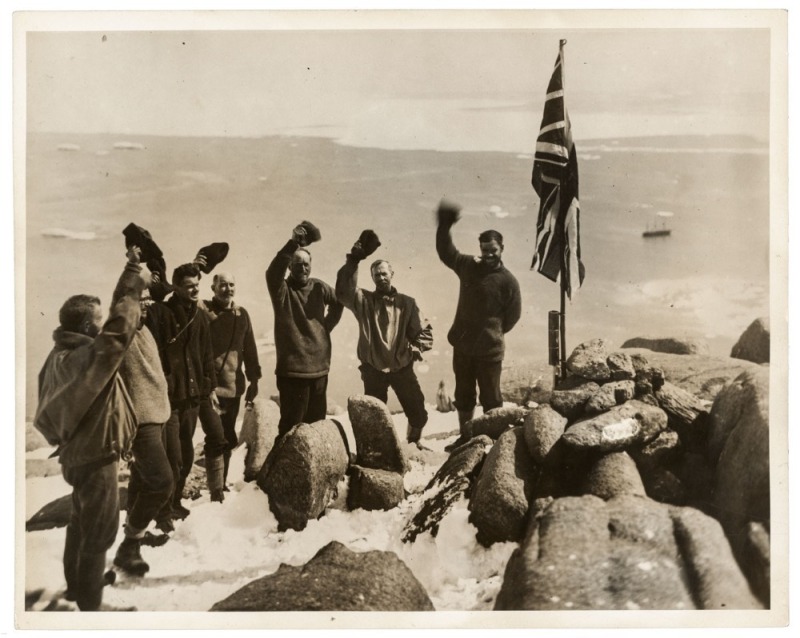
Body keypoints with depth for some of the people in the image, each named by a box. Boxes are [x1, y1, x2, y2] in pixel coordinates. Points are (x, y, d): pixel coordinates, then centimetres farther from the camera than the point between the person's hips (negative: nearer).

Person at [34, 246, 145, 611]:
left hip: (79, 451, 10)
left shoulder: (61, 354, 2)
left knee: (82, 522, 24)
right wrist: (132, 275, -28)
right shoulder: (89, 355, -25)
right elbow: (120, 326, -35)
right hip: (96, 455, -9)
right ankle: (90, 604, 14)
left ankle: (76, 585, 40)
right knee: (100, 531, 3)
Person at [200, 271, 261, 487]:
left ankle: (221, 483, 25)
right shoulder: (203, 310, -4)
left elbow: (249, 348, 15)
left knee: (226, 438, 13)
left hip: (234, 386, 5)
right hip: (210, 386, -5)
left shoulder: (241, 313, 11)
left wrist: (253, 379, 13)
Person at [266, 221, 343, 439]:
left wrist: (327, 324, 9)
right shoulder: (282, 290, -7)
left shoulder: (318, 287, 7)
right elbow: (273, 273, -28)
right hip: (292, 370, -5)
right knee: (292, 427, -3)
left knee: (317, 424, 15)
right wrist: (292, 244, -41)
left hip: (319, 368, 5)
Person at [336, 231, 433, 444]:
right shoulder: (363, 300, -2)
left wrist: (415, 349, -11)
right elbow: (343, 290, -22)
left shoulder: (407, 303, 3)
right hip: (373, 368, -1)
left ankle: (413, 445, 33)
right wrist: (353, 260, -30)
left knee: (418, 412, 7)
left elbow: (424, 330, 6)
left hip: (402, 367, 1)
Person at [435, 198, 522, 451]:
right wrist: (444, 226, 4)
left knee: (490, 397, 5)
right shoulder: (468, 266, 3)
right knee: (463, 394, 17)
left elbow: (513, 315, -3)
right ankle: (464, 436, 32)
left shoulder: (507, 281, -10)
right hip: (462, 345, 5)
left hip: (489, 350, -5)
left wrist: (493, 333, 4)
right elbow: (445, 251, 15)